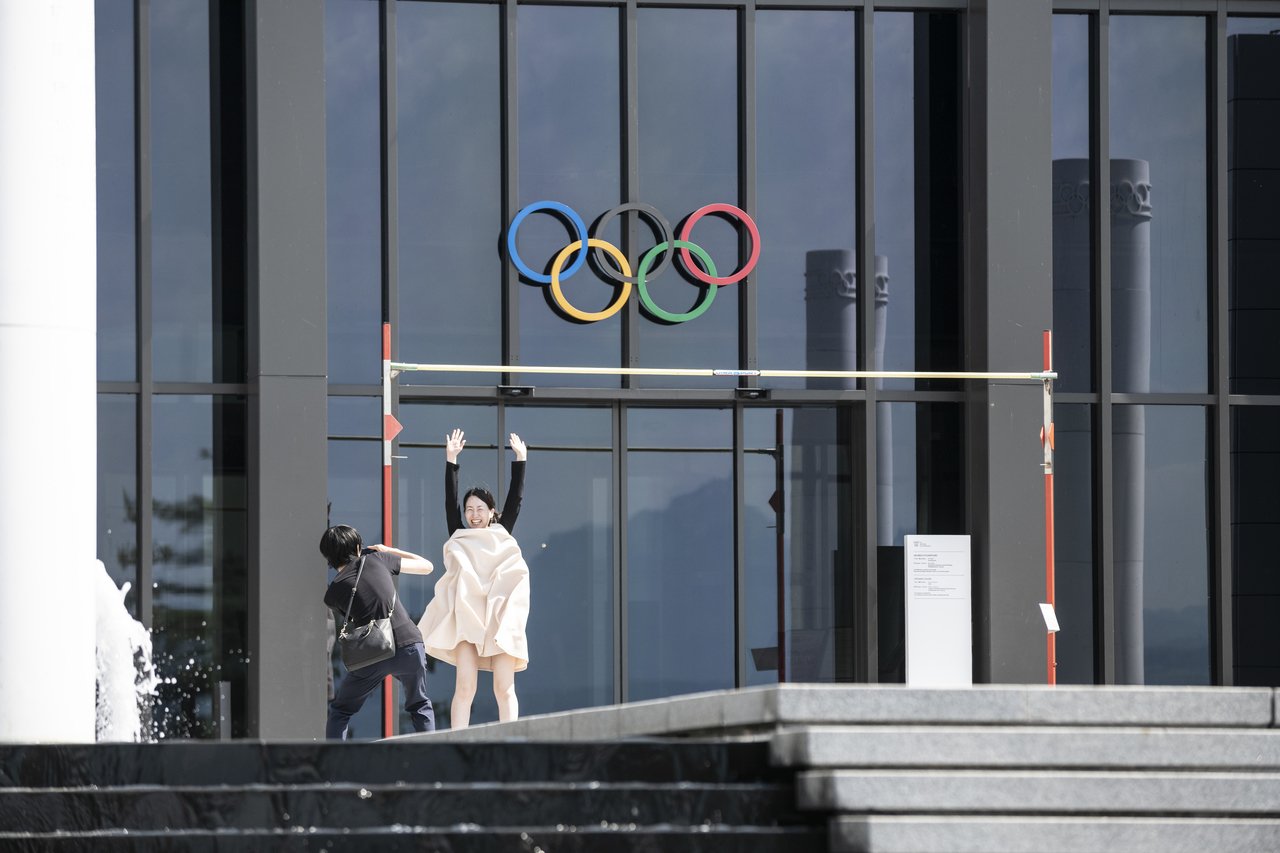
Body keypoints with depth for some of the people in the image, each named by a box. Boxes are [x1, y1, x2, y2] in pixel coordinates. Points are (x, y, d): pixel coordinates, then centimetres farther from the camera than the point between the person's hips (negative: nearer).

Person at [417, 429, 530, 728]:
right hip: (466, 619, 0)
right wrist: (451, 460, -1)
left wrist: (520, 461, 6)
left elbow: (515, 499, 11)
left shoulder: (501, 535, 16)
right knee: (465, 686, -9)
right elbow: (450, 501, 7)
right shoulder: (460, 537, 14)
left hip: (500, 620, 0)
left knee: (504, 688, -4)